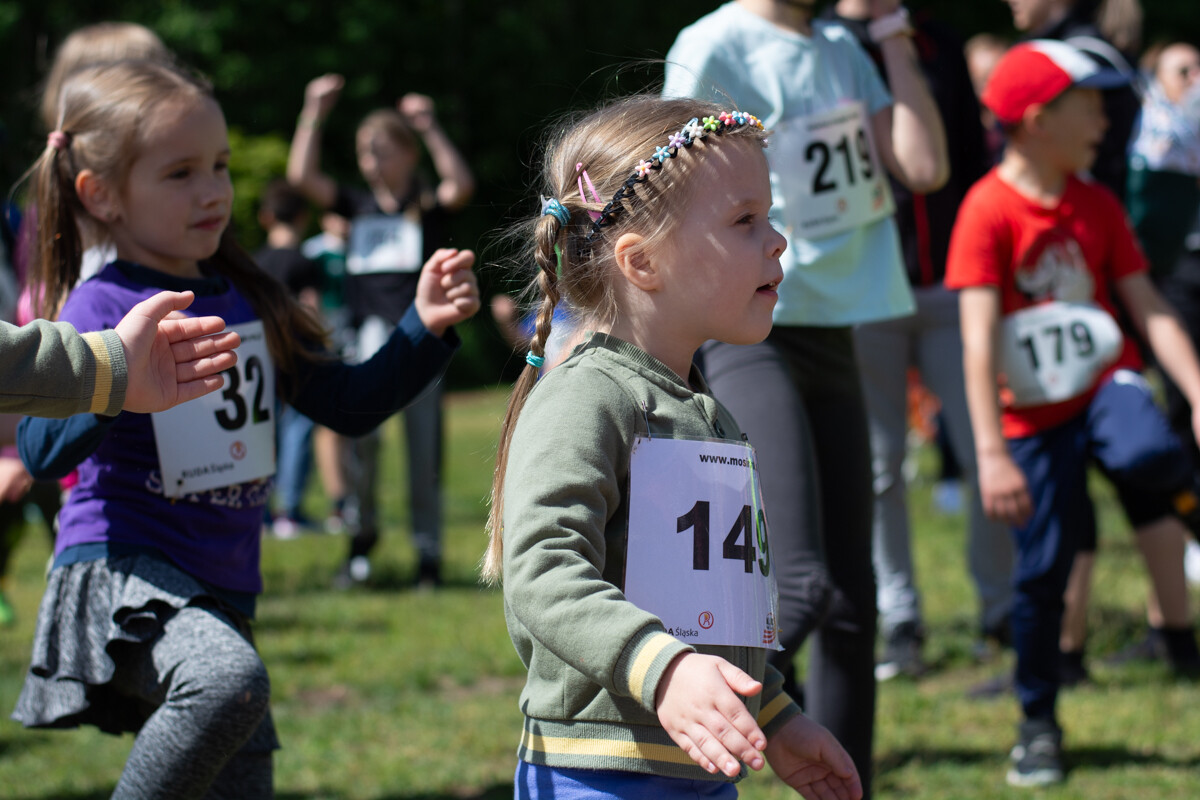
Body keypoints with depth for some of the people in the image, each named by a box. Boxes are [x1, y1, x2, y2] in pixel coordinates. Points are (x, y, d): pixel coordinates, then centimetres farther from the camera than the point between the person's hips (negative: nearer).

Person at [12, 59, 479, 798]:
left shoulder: (248, 301, 13)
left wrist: (425, 328, 4)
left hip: (221, 592, 8)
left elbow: (348, 404, 16)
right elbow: (42, 452, -18)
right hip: (122, 572, -7)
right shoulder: (102, 308, -7)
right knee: (231, 679, -37)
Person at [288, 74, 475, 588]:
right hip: (369, 341, 2)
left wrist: (429, 127, -19)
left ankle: (428, 553, 10)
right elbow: (301, 175, 3)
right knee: (361, 432, -16)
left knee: (424, 452, 1)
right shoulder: (358, 207, 11)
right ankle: (362, 532, 3)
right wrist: (314, 113, -3)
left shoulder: (427, 209, 2)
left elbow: (461, 185, -19)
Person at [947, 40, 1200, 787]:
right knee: (1043, 567, -1)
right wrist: (992, 453, -24)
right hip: (1034, 412, -3)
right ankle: (1039, 724, 19)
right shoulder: (989, 210, -13)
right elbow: (979, 336, -18)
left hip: (1104, 380, 3)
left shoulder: (1098, 205, 4)